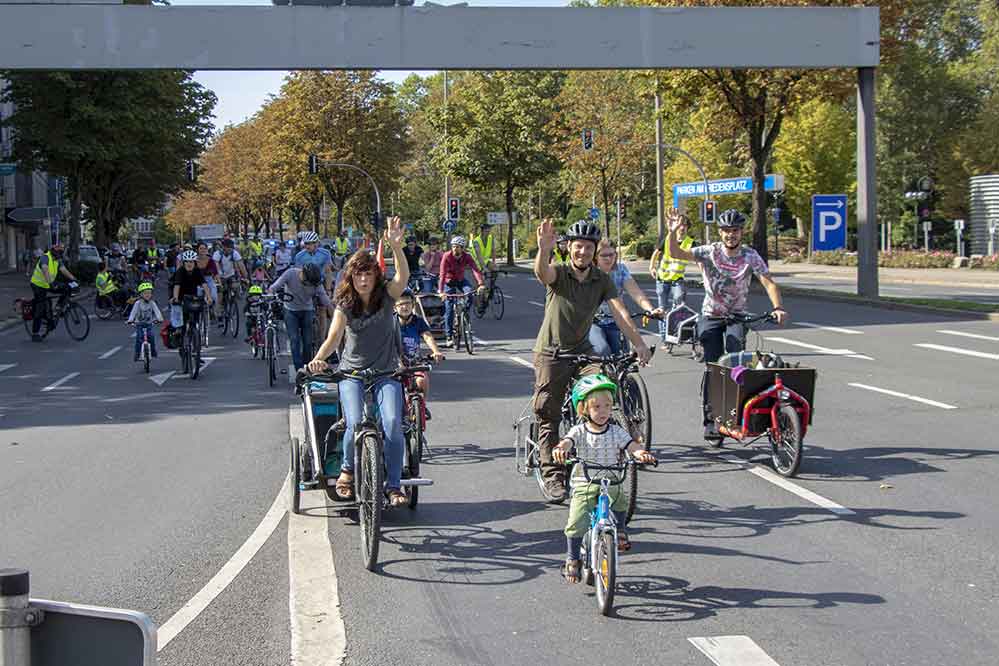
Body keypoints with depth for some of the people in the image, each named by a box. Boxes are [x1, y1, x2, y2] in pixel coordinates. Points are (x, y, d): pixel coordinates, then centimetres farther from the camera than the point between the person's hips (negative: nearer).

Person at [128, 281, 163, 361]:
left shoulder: (152, 303, -3)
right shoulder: (138, 303, -8)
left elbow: (157, 311, -12)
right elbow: (133, 312, -15)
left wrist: (159, 319, -29)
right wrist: (130, 321, -29)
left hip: (149, 324, 1)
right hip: (139, 324, -1)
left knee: (151, 336, -17)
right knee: (139, 337, -16)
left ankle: (153, 351, 1)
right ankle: (137, 353, -5)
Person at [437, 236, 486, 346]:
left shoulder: (467, 257, -17)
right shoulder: (447, 256, -23)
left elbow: (475, 269, -31)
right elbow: (442, 274, -31)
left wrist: (481, 284, -47)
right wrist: (441, 291, -42)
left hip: (460, 280, 2)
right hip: (449, 281, -2)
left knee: (469, 293, -29)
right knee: (449, 308, -7)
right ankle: (449, 336, -1)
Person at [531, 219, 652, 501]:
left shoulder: (602, 280, -3)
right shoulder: (559, 273, -12)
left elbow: (619, 312, -15)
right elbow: (542, 272, -37)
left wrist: (639, 343, -31)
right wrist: (544, 249, -60)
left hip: (582, 350, 3)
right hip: (552, 353, -2)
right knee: (549, 417, 0)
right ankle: (552, 474, 12)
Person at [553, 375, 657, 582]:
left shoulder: (616, 431, 3)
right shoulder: (579, 431, -2)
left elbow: (631, 445, -10)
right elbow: (567, 441, -22)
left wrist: (641, 453, -34)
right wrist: (560, 449, -47)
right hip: (584, 485, -1)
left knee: (620, 503, -29)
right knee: (577, 524, -13)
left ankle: (619, 530, 2)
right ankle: (572, 560, 8)